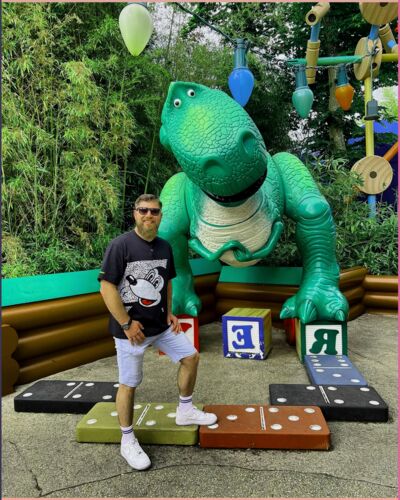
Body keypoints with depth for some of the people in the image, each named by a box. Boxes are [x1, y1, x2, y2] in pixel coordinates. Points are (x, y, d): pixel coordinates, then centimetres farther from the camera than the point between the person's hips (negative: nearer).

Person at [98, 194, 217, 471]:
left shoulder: (164, 246, 5)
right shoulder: (121, 245, -16)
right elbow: (107, 287, -18)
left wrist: (169, 312, 7)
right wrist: (127, 324, -17)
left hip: (161, 324, 7)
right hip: (132, 329, -6)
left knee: (191, 357, 10)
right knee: (129, 384, 5)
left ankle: (185, 411, 31)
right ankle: (128, 442, 25)